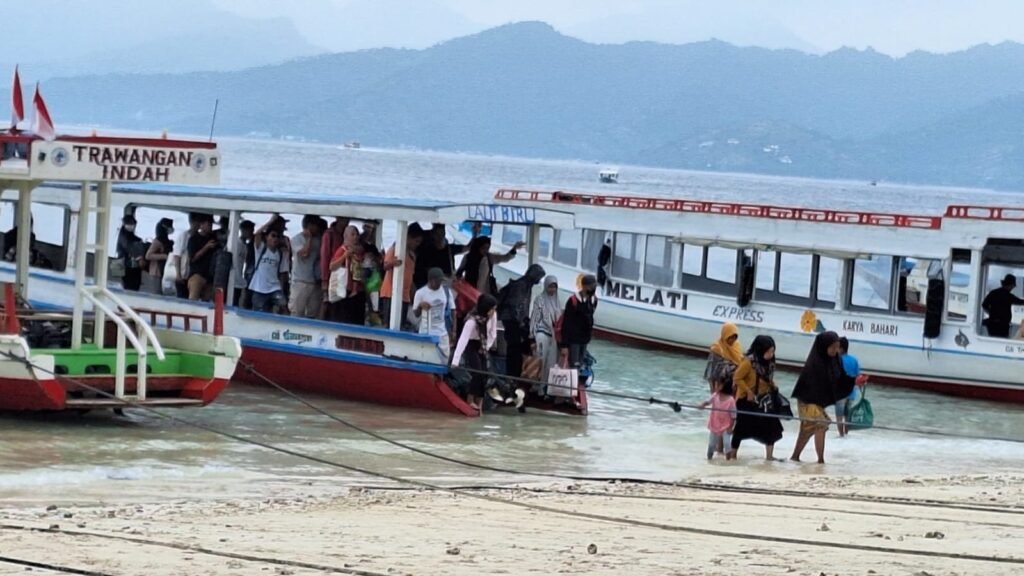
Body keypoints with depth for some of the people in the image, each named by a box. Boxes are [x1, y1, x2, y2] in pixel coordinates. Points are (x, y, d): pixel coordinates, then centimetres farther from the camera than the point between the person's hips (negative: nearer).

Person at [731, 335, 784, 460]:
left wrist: (773, 388, -2)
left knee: (771, 426, 0)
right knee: (742, 428, 2)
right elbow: (737, 378, -19)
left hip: (763, 399, 6)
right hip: (746, 400, -6)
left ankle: (769, 456, 8)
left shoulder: (769, 363, -1)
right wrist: (749, 392, -21)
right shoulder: (748, 362, -22)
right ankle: (732, 454, 16)